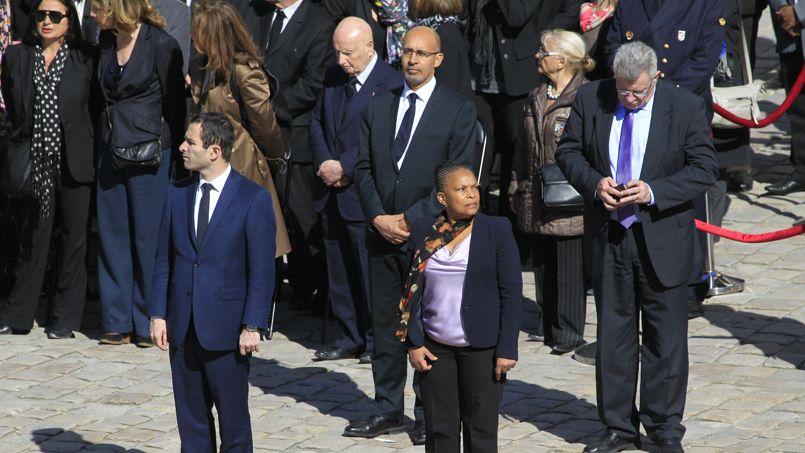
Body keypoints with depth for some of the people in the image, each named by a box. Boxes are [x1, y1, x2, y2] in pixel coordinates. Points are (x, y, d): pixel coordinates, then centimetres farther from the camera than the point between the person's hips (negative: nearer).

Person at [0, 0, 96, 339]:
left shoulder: (84, 60, 1)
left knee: (74, 239, 4)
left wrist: (86, 151, 0)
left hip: (74, 164, -1)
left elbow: (95, 108, 4)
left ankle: (66, 317, 12)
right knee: (33, 238, 5)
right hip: (34, 162, 1)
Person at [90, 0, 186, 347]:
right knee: (113, 236, 8)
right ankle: (119, 322, 15)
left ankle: (150, 322, 9)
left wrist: (175, 153, -6)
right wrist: (102, 141, 11)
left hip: (149, 151, -7)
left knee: (148, 238, -1)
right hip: (111, 147, 7)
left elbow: (174, 101, -7)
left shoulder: (161, 44, -10)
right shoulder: (106, 42, 8)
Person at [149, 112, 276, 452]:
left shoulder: (253, 199, -6)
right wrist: (158, 314, 4)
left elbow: (262, 270, -7)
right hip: (182, 328, 4)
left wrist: (252, 325, -11)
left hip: (227, 330, -4)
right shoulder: (177, 194, 8)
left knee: (233, 419, 3)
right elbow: (164, 261, 11)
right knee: (191, 418, 10)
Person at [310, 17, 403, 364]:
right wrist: (324, 162, -1)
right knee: (339, 269, 11)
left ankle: (375, 341, 9)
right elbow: (317, 122, 16)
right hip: (331, 192, 7)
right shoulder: (334, 77, 11)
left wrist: (345, 168, -14)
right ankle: (350, 338, 20)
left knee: (369, 270, -1)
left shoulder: (391, 83, -11)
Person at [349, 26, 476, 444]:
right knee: (384, 323, 8)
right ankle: (387, 409, 17)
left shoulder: (458, 110, -3)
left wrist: (411, 219, -12)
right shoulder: (378, 107, 11)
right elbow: (364, 168, 9)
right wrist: (378, 217, -5)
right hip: (382, 232, 4)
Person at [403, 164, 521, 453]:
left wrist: (507, 349, -10)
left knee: (481, 430, 1)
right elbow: (413, 290, 9)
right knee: (439, 430, 7)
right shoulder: (424, 232, 4)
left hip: (482, 348, -3)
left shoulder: (497, 230, -4)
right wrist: (413, 343, 1)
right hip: (435, 348, 3)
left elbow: (512, 293, -5)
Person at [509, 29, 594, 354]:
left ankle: (568, 333, 7)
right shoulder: (537, 98, 13)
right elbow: (523, 148, 20)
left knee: (568, 270, -1)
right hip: (537, 199, 8)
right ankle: (547, 326, 23)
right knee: (542, 266, 13)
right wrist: (516, 187, 19)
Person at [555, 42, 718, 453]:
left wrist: (653, 191, -19)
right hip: (607, 238, 2)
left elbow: (704, 168, -7)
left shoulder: (686, 107, -9)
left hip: (662, 239, -2)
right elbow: (568, 151, 7)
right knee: (612, 334, 10)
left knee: (666, 338, 4)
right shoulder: (590, 99, -2)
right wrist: (594, 183, -13)